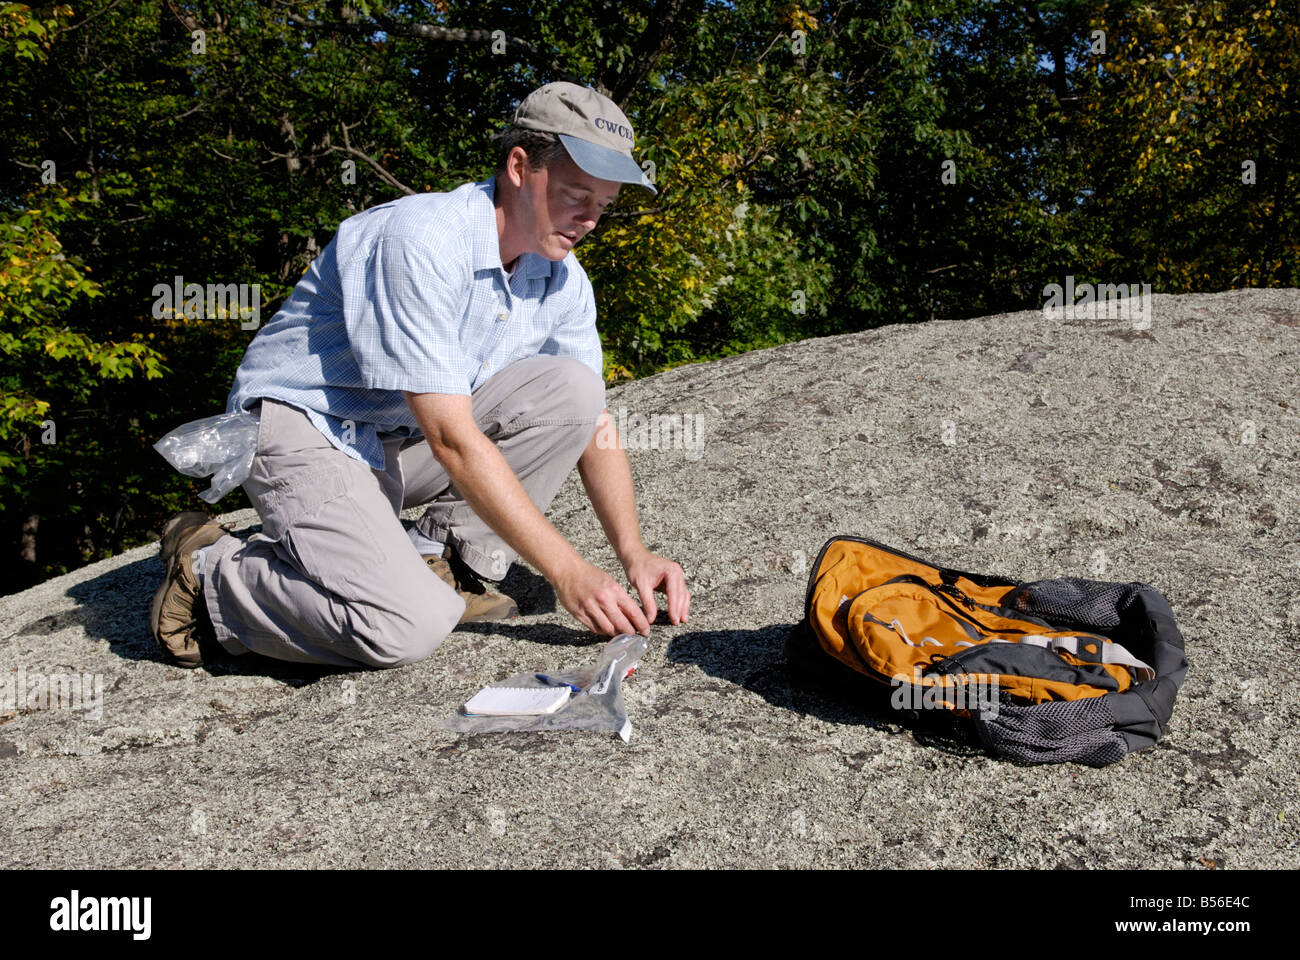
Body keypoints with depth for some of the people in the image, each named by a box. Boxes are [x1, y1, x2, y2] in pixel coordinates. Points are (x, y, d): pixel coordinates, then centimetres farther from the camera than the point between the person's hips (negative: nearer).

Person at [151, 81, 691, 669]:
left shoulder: (562, 280, -2)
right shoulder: (419, 241, -26)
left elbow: (594, 426, 1)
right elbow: (453, 440, -29)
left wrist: (634, 553, -15)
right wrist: (567, 573, -29)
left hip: (402, 443, 7)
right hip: (306, 429, -7)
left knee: (570, 386, -13)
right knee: (408, 628, -27)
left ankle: (447, 561, -2)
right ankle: (209, 571, -2)